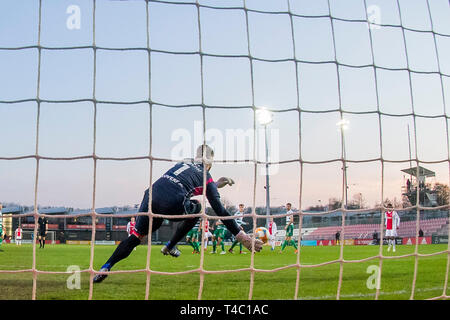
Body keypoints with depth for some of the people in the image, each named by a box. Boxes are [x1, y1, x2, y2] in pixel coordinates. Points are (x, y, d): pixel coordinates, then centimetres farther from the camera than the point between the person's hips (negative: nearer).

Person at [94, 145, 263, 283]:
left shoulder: (184, 164, 30)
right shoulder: (206, 177, 15)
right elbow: (220, 211, 11)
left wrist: (216, 184, 52)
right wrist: (241, 236, 12)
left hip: (151, 195, 5)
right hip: (170, 205, -4)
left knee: (136, 236, 15)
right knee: (196, 208, 26)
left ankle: (106, 267, -2)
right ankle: (170, 246, 26)